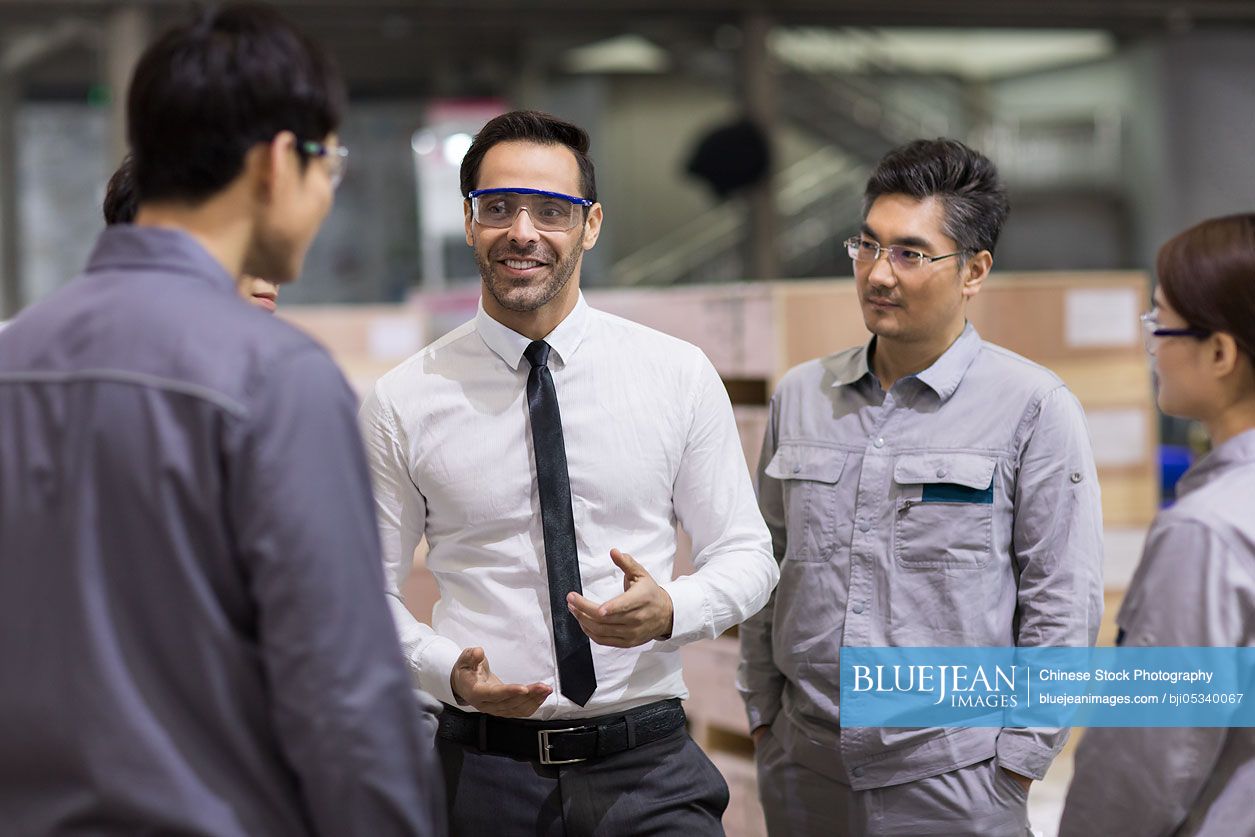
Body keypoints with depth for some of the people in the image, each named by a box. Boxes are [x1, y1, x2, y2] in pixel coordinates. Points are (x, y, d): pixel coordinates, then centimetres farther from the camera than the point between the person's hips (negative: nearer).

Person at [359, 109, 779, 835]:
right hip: (484, 770, 0)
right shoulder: (404, 402, -1)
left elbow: (747, 554, 5)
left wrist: (670, 609, -16)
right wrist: (449, 672, -15)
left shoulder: (679, 375, 1)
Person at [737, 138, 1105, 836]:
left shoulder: (1035, 406, -6)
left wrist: (1016, 763, -7)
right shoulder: (800, 395, 8)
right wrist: (762, 715, 10)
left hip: (952, 777, -4)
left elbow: (1063, 604, -6)